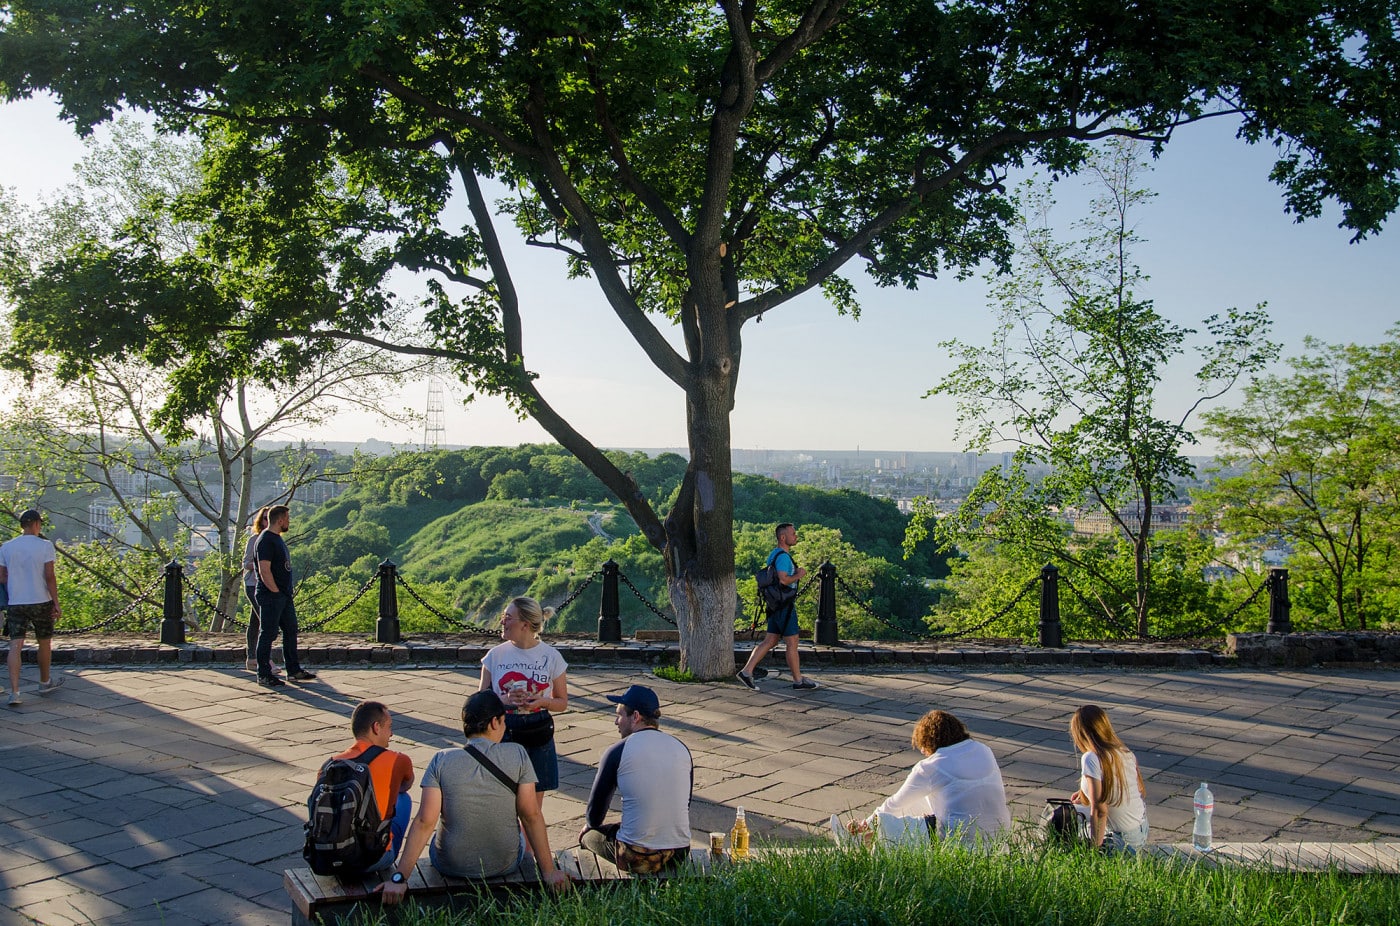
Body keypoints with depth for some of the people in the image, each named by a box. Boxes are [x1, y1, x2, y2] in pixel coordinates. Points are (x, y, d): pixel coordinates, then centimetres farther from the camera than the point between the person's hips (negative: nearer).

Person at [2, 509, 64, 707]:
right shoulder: (45, 545, -7)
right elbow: (50, 577, -11)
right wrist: (56, 603, -6)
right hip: (41, 601, -2)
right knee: (45, 643, 16)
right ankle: (45, 682, 32)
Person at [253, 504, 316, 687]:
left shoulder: (278, 539, 16)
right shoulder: (265, 540, -15)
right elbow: (264, 571, -21)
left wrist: (287, 592, 17)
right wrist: (276, 592, -17)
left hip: (284, 595, 10)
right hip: (270, 597, -10)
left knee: (290, 631, 13)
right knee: (268, 634, -3)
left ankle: (294, 671, 21)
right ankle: (264, 675, 4)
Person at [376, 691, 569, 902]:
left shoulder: (441, 761, -12)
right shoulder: (517, 755, -13)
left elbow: (425, 822, -17)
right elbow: (531, 815, -13)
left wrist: (399, 877, -15)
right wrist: (548, 870, -9)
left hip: (451, 866, 0)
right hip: (505, 865, 0)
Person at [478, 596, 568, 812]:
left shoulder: (551, 656, -3)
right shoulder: (496, 654, 0)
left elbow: (562, 703, 4)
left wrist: (542, 701, -16)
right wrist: (504, 699, -15)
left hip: (538, 732, 0)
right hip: (504, 731, 0)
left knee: (534, 802, 8)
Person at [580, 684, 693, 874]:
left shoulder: (618, 751, -7)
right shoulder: (681, 748, 6)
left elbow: (594, 815, 2)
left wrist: (589, 825, 25)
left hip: (636, 858, -5)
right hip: (680, 854, 5)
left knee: (587, 835, 23)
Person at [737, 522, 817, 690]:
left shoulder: (775, 554, 15)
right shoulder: (783, 556, -17)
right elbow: (783, 580, -28)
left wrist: (796, 573, 16)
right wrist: (798, 575, -12)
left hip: (777, 605, 10)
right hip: (784, 605, -10)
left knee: (769, 642, 9)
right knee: (792, 644, 0)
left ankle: (746, 671, 6)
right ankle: (798, 681, 8)